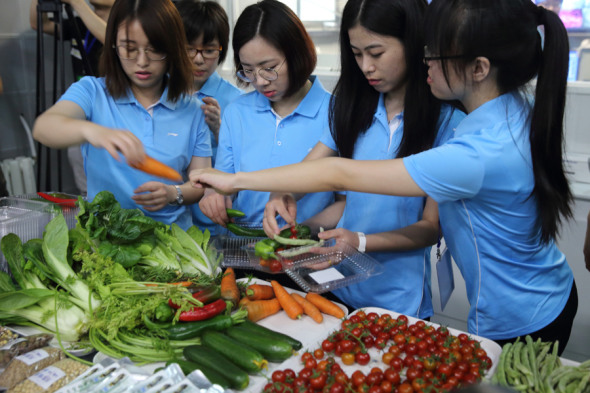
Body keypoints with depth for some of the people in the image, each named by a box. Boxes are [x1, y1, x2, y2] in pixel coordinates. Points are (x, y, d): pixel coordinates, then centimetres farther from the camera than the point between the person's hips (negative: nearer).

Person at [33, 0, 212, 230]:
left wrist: (173, 194, -13)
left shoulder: (192, 110, 6)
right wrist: (91, 130, -37)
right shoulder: (92, 92, 2)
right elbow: (43, 127, -17)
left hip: (173, 234, 1)